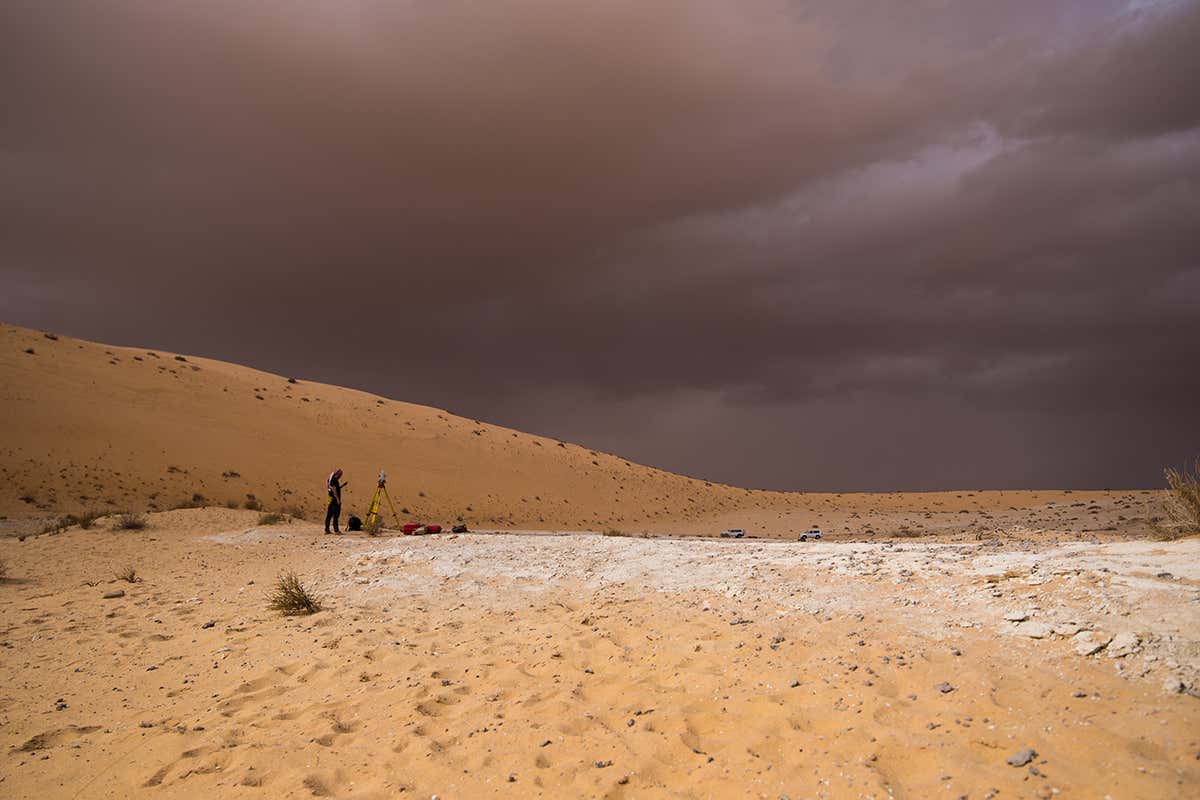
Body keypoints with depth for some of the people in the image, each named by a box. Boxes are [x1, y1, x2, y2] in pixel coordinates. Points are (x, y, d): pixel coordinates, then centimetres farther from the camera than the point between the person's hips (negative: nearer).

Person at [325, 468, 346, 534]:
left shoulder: (330, 479, 17)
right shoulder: (334, 480, -14)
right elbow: (334, 490, -20)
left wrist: (344, 484, 24)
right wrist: (338, 499, -19)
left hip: (330, 499, 10)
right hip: (335, 499, -10)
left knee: (329, 515, 9)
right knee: (336, 515, -8)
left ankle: (327, 530, 12)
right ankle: (336, 530, -9)